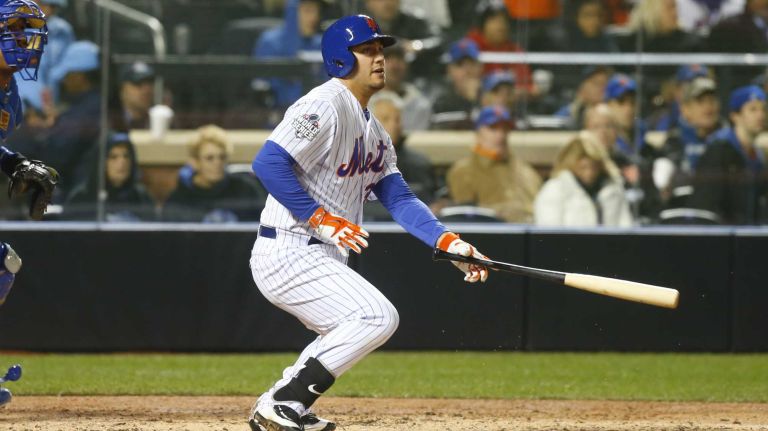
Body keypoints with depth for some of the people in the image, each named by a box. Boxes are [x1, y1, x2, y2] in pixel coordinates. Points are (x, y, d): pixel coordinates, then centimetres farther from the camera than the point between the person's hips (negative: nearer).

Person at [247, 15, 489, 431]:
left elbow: (398, 198, 11)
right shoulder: (325, 106, -14)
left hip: (324, 257, 10)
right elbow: (268, 162, -24)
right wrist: (321, 218, -24)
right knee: (377, 317, -17)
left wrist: (448, 243, -4)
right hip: (288, 253, -10)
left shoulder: (375, 133, 17)